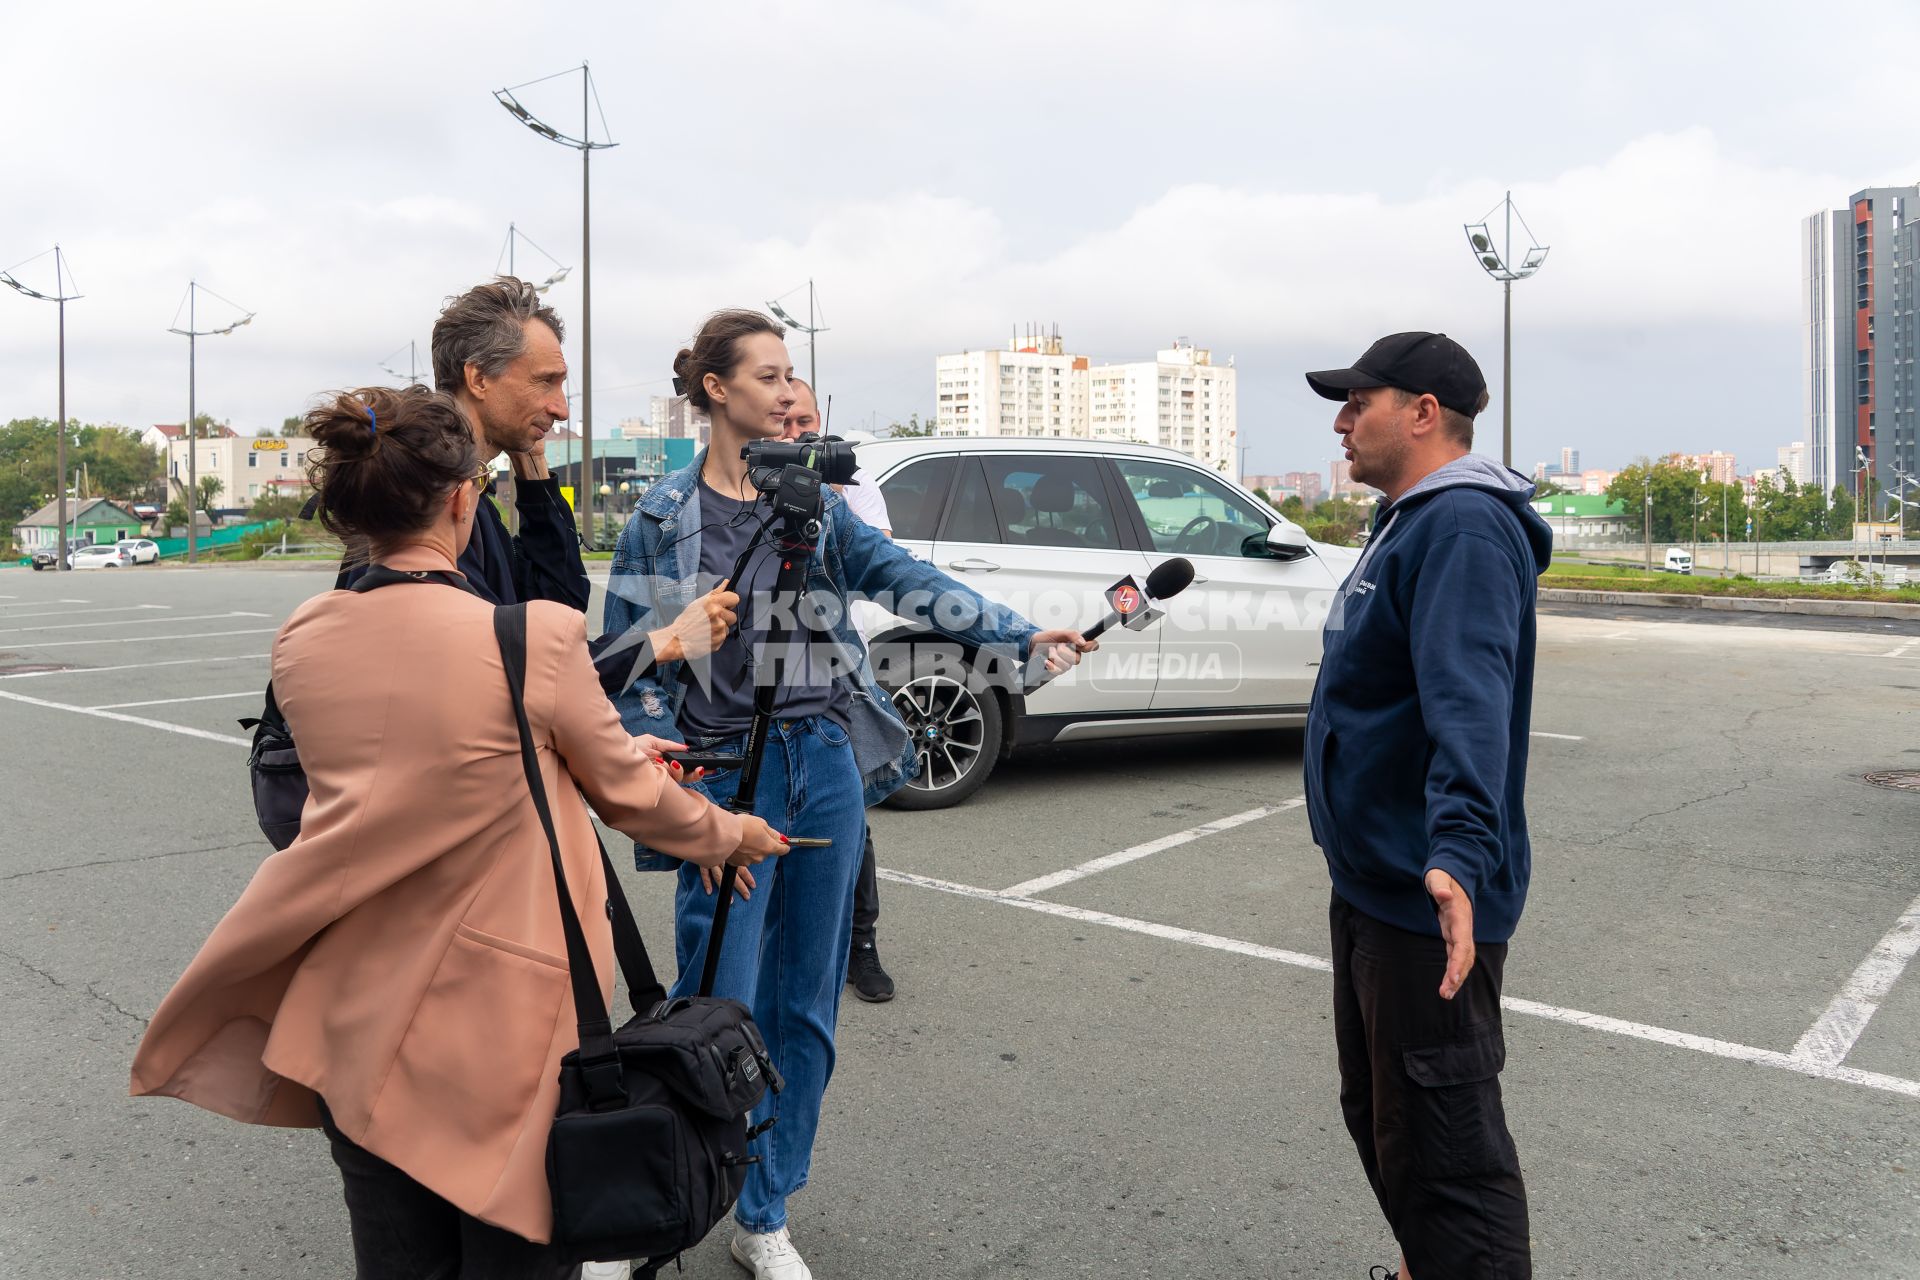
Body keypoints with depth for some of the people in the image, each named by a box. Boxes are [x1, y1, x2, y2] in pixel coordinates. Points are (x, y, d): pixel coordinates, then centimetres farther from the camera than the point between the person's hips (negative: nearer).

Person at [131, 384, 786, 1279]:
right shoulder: (538, 637, -19)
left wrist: (618, 750, 19)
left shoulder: (302, 640, -3)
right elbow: (630, 797, -4)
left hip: (355, 1025, 5)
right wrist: (736, 836, 17)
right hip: (501, 1029, -5)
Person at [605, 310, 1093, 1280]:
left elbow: (903, 576, 0)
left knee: (803, 1009, 10)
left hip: (826, 769, 4)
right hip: (727, 775, -4)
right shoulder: (663, 517, -2)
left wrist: (1022, 635, -11)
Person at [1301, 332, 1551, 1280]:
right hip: (1370, 881, 11)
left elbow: (1468, 700, -34)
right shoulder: (1407, 522, 15)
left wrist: (1459, 850, -45)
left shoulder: (1464, 526, -19)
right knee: (1377, 1112, 24)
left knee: (1441, 1144, -3)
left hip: (1429, 897, -11)